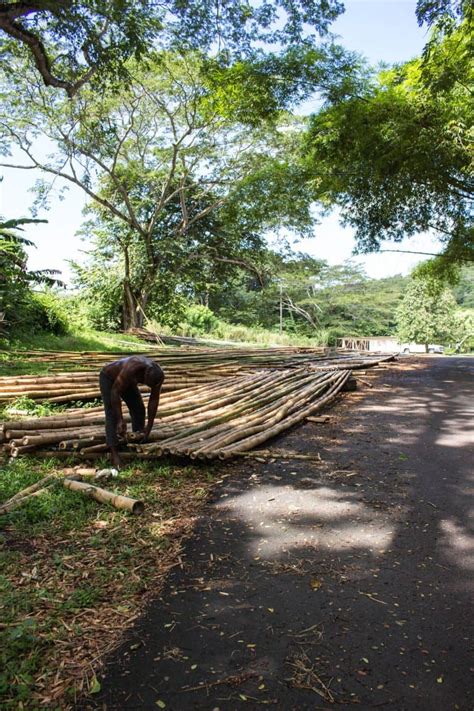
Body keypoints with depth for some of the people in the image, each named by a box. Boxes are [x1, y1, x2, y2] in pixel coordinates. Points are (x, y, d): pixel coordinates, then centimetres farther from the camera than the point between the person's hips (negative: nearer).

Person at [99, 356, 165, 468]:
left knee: (139, 409, 0)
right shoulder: (131, 370, -44)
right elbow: (115, 392, -35)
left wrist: (149, 427, -14)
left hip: (127, 381, 6)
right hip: (109, 378, -6)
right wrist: (120, 420, -35)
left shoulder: (158, 375, -27)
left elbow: (154, 400, -18)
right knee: (112, 414, -15)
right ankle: (114, 453, -17)